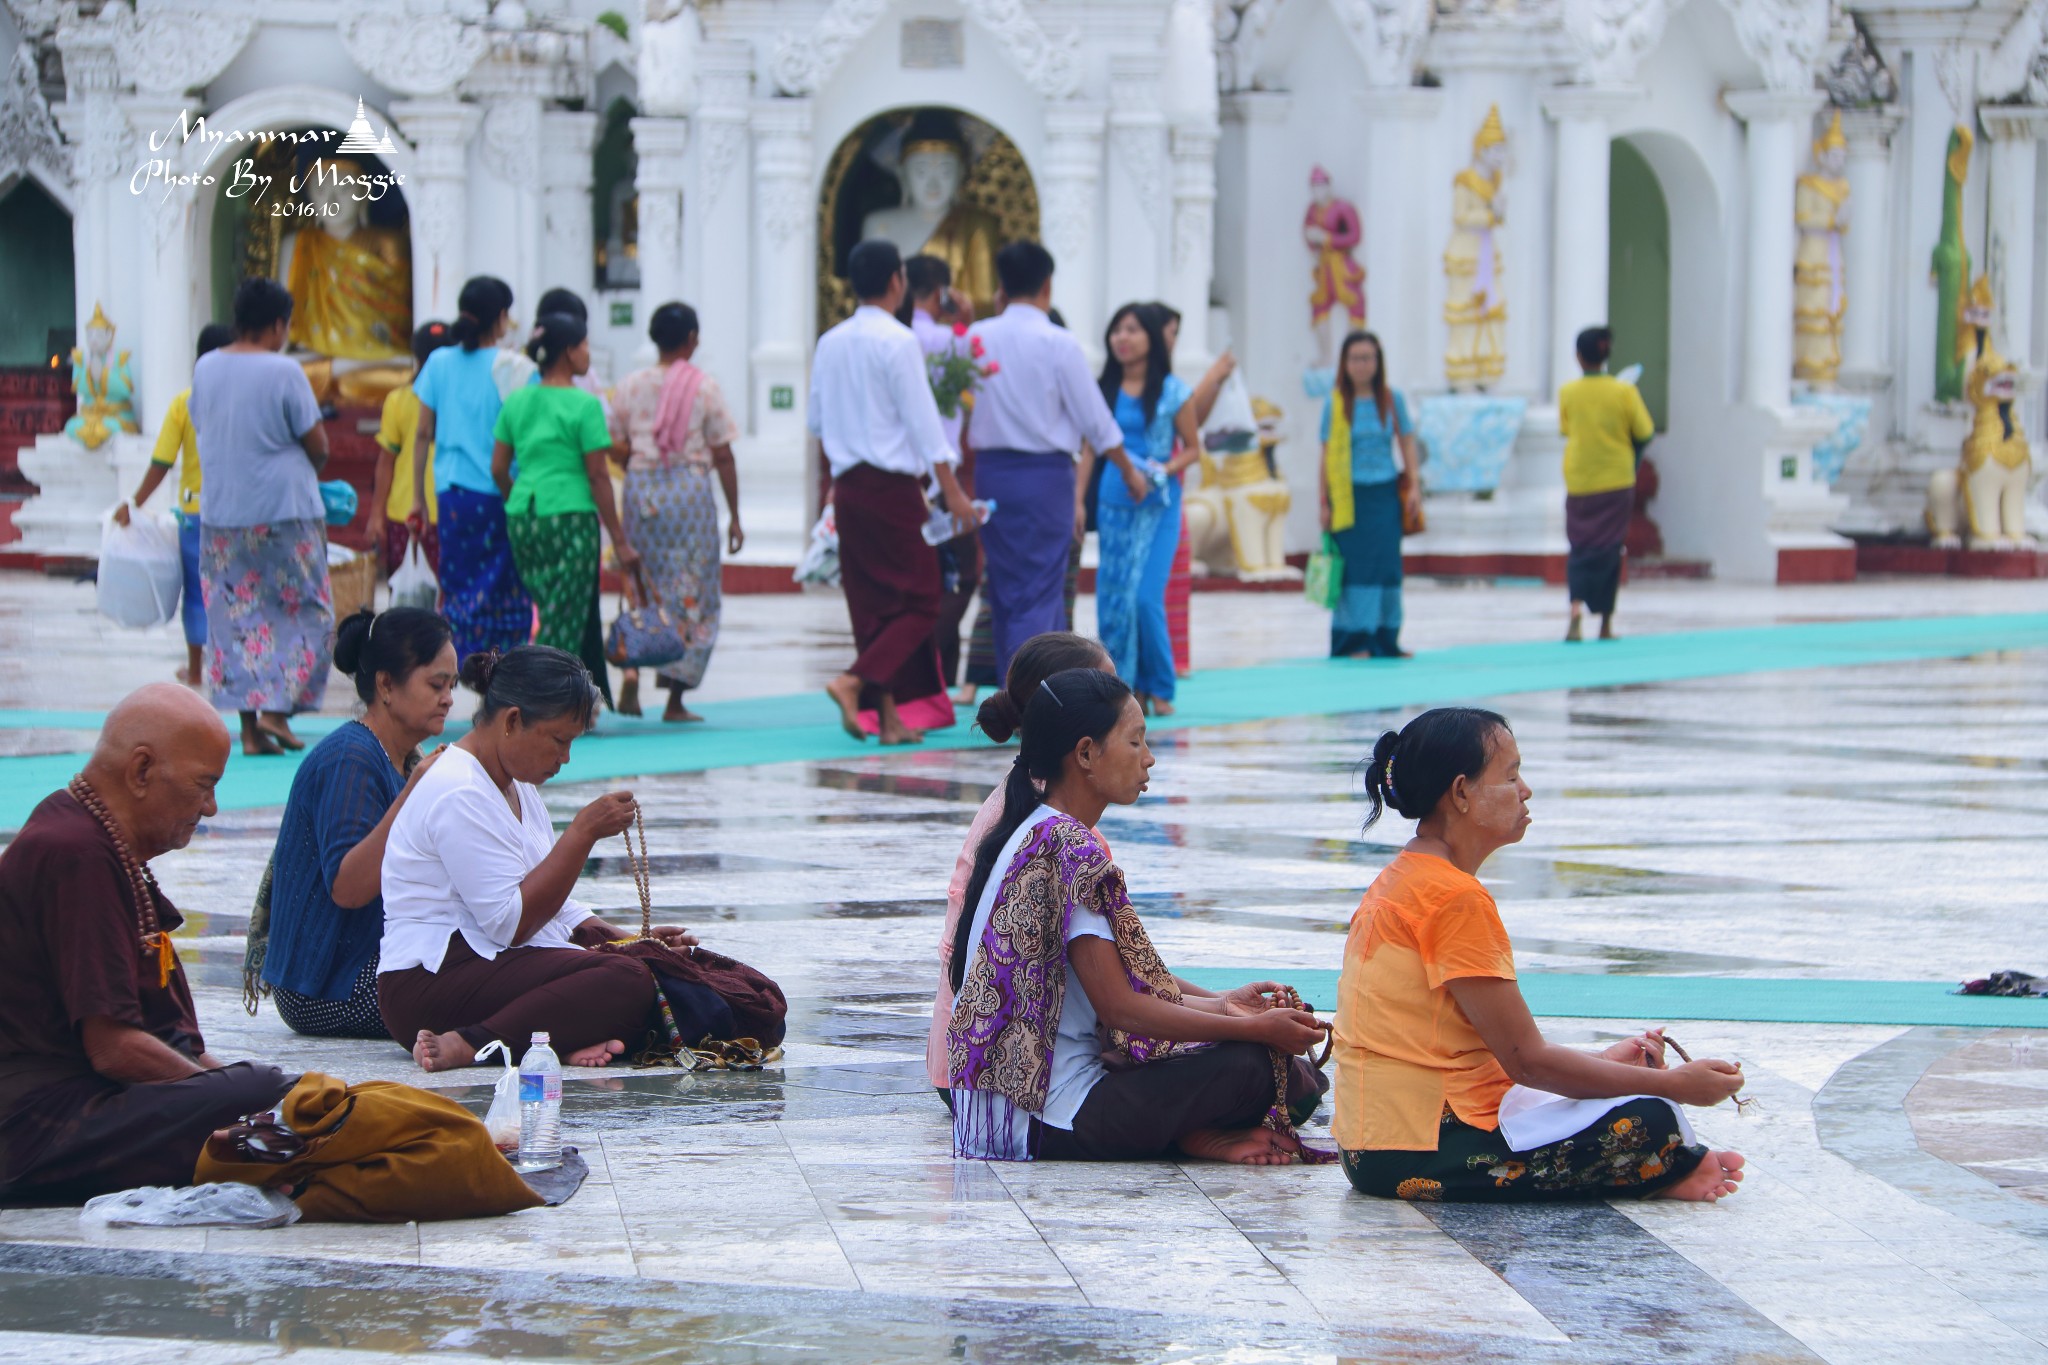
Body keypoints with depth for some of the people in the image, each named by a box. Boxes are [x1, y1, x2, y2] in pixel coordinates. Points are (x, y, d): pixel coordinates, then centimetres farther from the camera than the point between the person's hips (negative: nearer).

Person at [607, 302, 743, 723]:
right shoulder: (705, 387, -3)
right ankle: (675, 699, 1)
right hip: (690, 489, -3)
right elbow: (723, 457, -3)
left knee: (642, 588, 14)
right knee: (693, 594, 5)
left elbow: (617, 449, 5)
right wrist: (734, 517, 1)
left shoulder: (630, 385, 5)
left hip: (640, 488, 3)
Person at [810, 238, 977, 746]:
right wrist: (952, 492, -11)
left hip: (848, 488, 7)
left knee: (871, 604, 10)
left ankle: (889, 717, 8)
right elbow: (923, 422, -13)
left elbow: (816, 423, 17)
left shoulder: (830, 343, 10)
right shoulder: (897, 341, -11)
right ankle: (853, 681, -18)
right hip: (893, 488, -7)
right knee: (919, 601, -1)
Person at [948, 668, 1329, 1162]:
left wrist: (1218, 1005, 15)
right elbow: (1120, 1007, -18)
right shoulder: (1070, 849, -17)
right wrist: (1256, 1029, -12)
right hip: (1055, 1119, -10)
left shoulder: (1030, 835, 14)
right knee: (1254, 1066, -17)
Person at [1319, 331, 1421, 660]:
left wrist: (1414, 486, -1)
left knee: (1387, 566, 1)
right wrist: (1324, 503, 1)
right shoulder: (1335, 403, 0)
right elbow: (1327, 454, 2)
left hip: (1385, 495, 2)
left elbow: (1407, 444, 9)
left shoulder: (1392, 399, 4)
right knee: (1356, 567, -3)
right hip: (1349, 495, -2)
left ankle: (1385, 639, 9)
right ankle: (1355, 640, 0)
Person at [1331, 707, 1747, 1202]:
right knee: (1649, 1123, -22)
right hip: (1422, 1154, -11)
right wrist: (1672, 1084, -10)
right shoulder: (1457, 900, -16)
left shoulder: (1400, 880, 16)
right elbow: (1527, 1060, -16)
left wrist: (1604, 1064, 13)